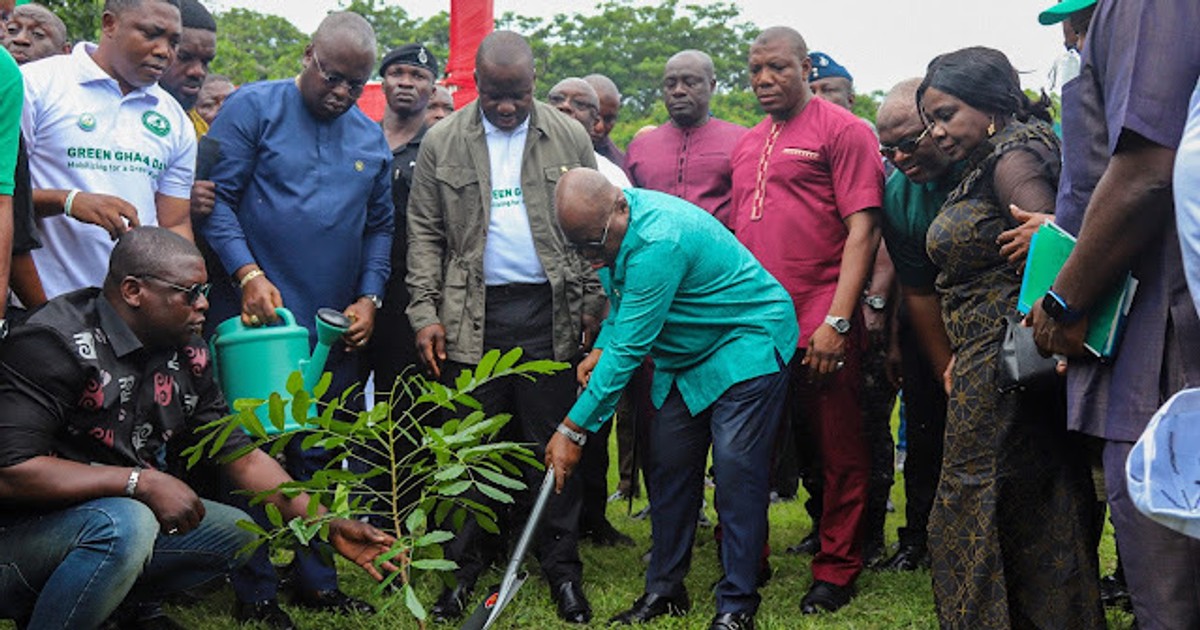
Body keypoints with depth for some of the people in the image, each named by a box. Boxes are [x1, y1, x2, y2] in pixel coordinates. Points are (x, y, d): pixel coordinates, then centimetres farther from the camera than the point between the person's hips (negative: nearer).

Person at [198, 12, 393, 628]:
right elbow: (216, 197, -9)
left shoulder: (372, 139, 13)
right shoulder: (253, 108, -3)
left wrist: (369, 298, 4)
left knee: (319, 460, 10)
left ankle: (316, 579, 20)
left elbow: (379, 227, 17)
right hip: (259, 319, -4)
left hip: (336, 327, 5)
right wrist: (248, 274, -19)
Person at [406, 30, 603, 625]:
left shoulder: (570, 138, 5)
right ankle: (466, 567, 16)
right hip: (472, 315, 1)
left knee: (554, 444, 3)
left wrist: (593, 307, -1)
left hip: (551, 313, 0)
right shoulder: (442, 143, 5)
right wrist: (425, 313, -2)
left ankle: (562, 568, 13)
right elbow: (425, 234, 6)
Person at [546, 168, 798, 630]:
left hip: (748, 345, -9)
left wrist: (573, 430, -26)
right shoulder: (613, 227, -3)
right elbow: (623, 304, 17)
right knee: (669, 465, 4)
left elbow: (629, 348, -30)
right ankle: (665, 591, 13)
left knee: (735, 467, -14)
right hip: (686, 357, 9)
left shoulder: (658, 241, -32)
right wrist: (600, 350, -3)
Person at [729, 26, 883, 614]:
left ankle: (836, 572, 17)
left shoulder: (842, 130, -4)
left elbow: (862, 230, -10)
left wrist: (836, 321, -17)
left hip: (821, 329, -6)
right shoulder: (745, 146, 16)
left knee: (838, 454, 4)